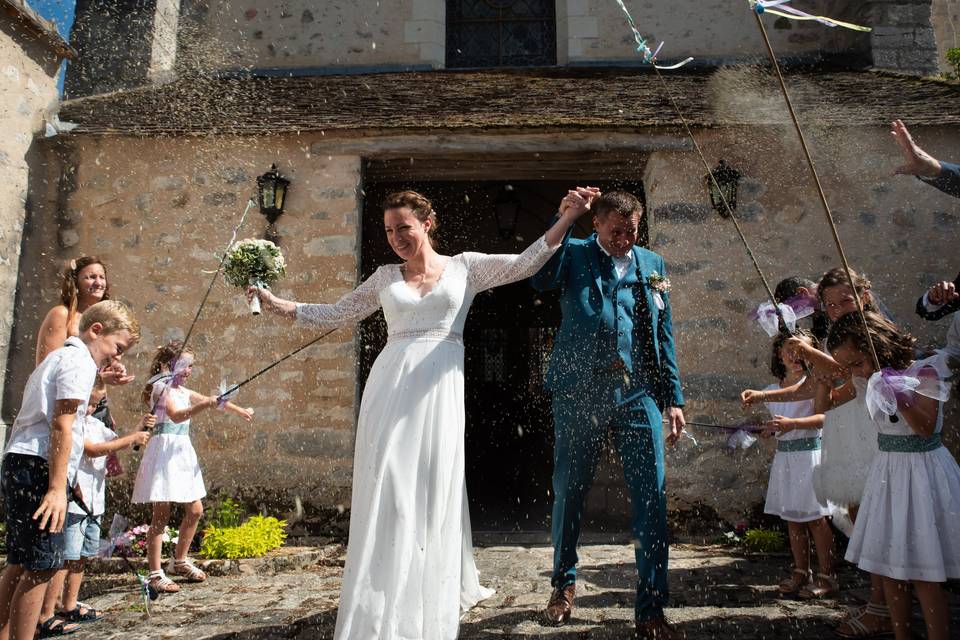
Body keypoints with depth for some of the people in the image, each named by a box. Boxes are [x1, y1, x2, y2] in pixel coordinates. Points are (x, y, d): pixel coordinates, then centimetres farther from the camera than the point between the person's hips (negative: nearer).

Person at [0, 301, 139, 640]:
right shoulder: (80, 361, -9)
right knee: (42, 565, -7)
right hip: (38, 465, -10)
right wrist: (57, 487, -21)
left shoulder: (56, 357, 22)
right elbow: (61, 424, -18)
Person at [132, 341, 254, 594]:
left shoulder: (182, 391, 17)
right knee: (161, 513, -6)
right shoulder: (161, 386, -7)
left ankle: (180, 561, 24)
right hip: (165, 449, -8)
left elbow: (213, 401, 24)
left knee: (195, 510, 9)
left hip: (183, 451, 8)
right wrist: (203, 405, -36)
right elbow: (175, 415, -24)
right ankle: (155, 573, 1)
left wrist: (241, 411, 23)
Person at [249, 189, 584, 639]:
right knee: (387, 491, 0)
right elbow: (335, 315, 17)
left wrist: (570, 216, -2)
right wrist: (275, 304, 11)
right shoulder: (386, 277, 15)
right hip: (390, 385, 2)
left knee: (433, 490, 2)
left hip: (439, 387, -2)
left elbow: (526, 263, 4)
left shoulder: (465, 266, 9)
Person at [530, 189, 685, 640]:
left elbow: (664, 335, 13)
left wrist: (673, 398, 8)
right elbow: (540, 278, -17)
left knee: (651, 498, -1)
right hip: (579, 391, -2)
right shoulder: (574, 253, 5)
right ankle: (564, 583, 32)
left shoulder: (651, 264, 14)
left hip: (638, 393, 2)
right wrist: (562, 219, -23)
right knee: (569, 493, 9)